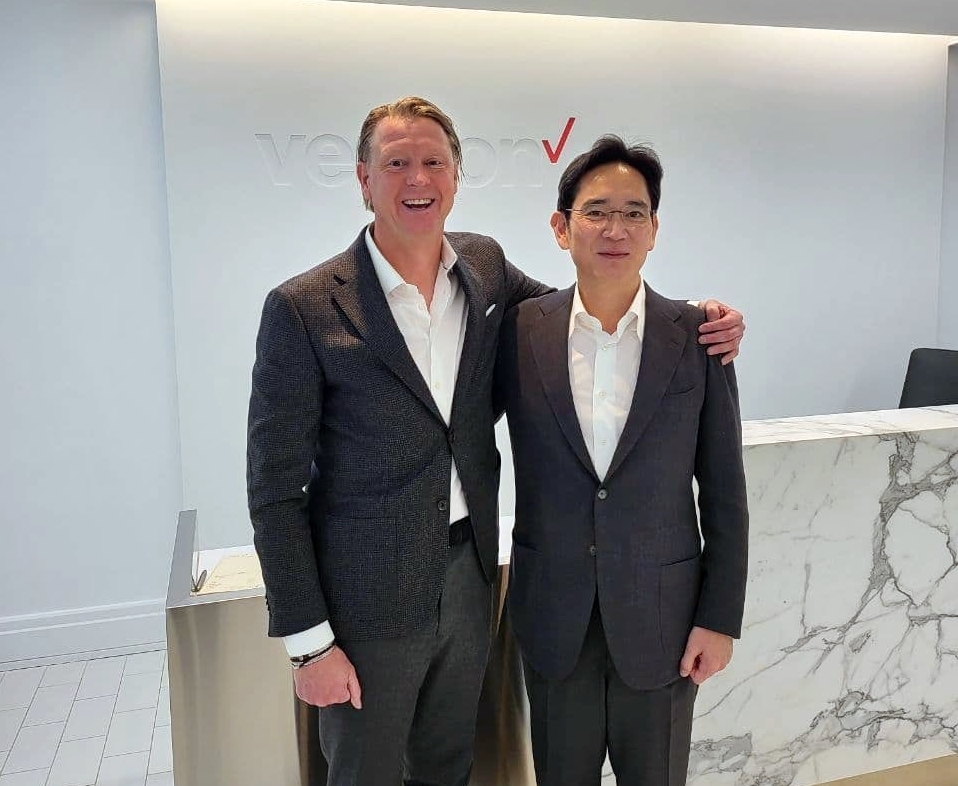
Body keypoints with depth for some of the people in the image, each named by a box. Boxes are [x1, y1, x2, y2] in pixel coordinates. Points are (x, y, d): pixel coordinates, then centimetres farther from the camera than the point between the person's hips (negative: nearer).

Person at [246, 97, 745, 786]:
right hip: (368, 599, -4)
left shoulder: (485, 265, 0)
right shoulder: (303, 309, -14)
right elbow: (275, 488, -12)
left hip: (468, 577, 5)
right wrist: (310, 642, -12)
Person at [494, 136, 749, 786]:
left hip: (662, 611, 0)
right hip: (553, 612, 1)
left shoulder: (698, 337, -7)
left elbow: (724, 492, -3)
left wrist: (721, 618, -3)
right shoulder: (520, 331, -6)